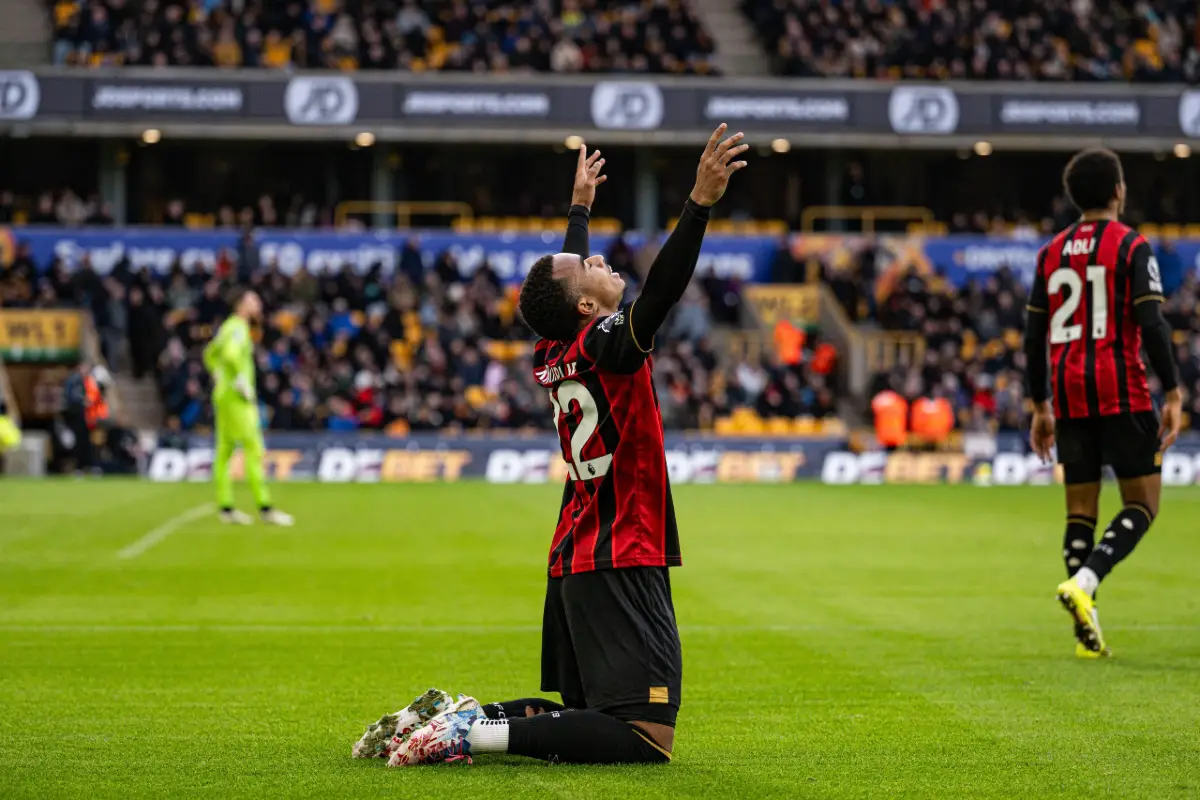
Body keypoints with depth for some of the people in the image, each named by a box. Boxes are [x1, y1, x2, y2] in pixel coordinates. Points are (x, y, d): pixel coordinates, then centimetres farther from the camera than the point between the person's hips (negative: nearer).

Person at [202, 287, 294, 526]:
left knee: (224, 451, 8)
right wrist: (242, 383, -23)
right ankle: (264, 507, -12)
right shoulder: (238, 328, -13)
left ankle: (226, 507, 9)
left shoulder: (228, 327, 17)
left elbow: (210, 355, 30)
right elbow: (231, 354, -30)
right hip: (237, 399, -10)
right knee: (254, 450, -10)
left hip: (224, 397, 10)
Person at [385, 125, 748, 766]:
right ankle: (479, 732, -24)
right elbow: (659, 290, -32)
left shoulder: (552, 356, 9)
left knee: (589, 712, 17)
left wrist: (579, 206, 44)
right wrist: (700, 203, -39)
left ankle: (457, 716, 4)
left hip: (574, 559, 10)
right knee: (648, 736, -15)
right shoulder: (606, 346, -13)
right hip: (622, 562, -10)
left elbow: (567, 272, 29)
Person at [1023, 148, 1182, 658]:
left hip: (1069, 396, 5)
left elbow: (1034, 337, 12)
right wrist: (1173, 396, -10)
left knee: (1080, 512, 9)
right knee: (1142, 505, 3)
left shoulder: (1051, 254, 12)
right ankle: (1082, 583, -21)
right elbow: (1152, 325, -12)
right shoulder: (1132, 247, -3)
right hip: (1122, 393, -5)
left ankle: (1087, 634, 4)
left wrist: (1041, 409, 18)